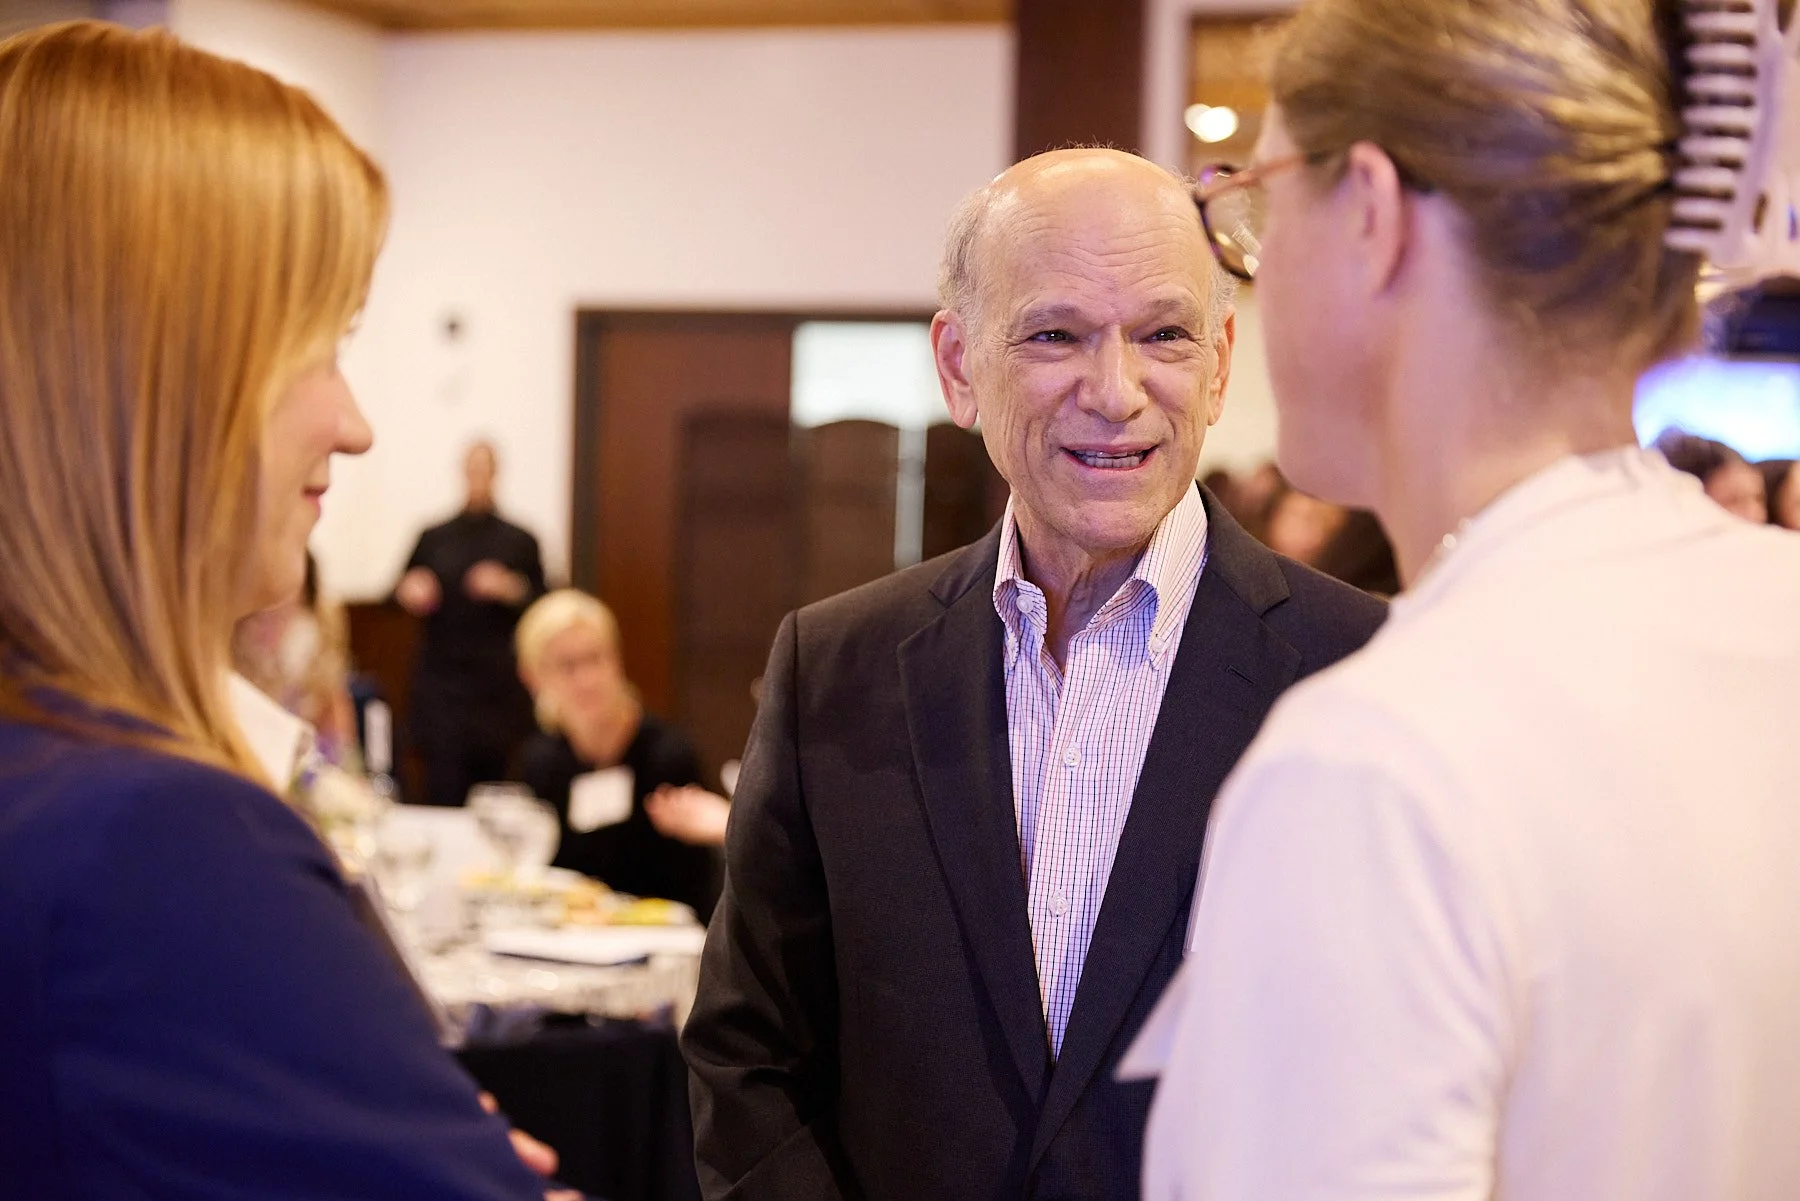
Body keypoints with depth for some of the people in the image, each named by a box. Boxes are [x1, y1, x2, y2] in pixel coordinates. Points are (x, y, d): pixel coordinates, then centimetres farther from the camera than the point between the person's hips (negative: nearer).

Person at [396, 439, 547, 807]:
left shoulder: (519, 541, 6)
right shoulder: (433, 538, 10)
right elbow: (403, 594, 14)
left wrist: (512, 589, -13)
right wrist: (408, 590, -8)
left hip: (499, 689, 0)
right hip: (442, 684, 0)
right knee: (444, 788, -11)